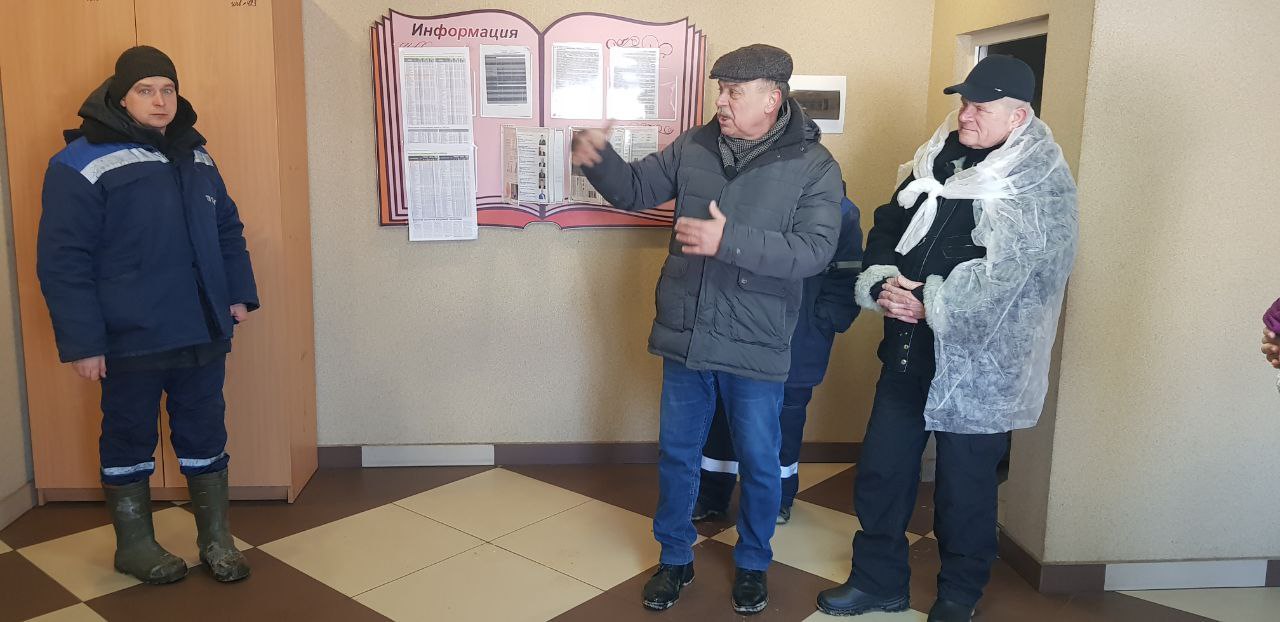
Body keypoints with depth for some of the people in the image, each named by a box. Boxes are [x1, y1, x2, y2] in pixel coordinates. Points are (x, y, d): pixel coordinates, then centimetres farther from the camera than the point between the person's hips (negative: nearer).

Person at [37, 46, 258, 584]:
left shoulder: (195, 157, 11)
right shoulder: (84, 163, -9)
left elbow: (227, 230, 19)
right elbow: (63, 261, -11)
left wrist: (238, 293, 9)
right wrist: (81, 340, -14)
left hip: (202, 333, 5)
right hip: (130, 339, -5)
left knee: (205, 433, 12)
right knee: (130, 438, 10)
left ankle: (216, 539, 25)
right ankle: (134, 544, 27)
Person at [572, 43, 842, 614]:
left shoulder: (814, 166, -10)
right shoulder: (694, 146, 0)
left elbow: (814, 249, -20)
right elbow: (634, 189, 7)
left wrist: (730, 240, -29)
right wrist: (598, 156, -13)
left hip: (755, 348, -3)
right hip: (685, 337, 3)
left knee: (758, 463, 13)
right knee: (677, 454, 16)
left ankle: (752, 563, 38)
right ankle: (674, 558, 36)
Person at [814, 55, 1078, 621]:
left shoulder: (1043, 186, -11)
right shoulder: (938, 159, 9)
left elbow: (1011, 277, -21)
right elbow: (887, 228, 13)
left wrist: (930, 304, -18)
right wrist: (881, 283, -6)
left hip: (977, 361, -6)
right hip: (908, 347, 6)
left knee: (964, 484, 9)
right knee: (880, 469, 13)